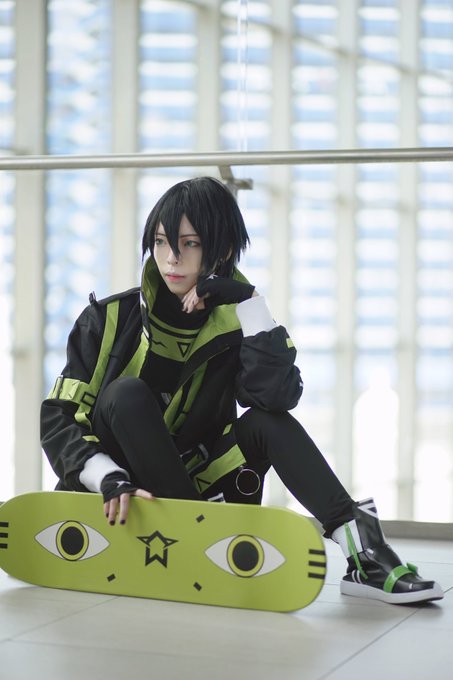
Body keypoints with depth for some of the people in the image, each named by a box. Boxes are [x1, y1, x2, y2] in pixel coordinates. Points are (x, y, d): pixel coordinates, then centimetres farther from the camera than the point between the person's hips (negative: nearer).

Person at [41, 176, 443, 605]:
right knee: (127, 394, -24)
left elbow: (279, 396, -23)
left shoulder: (232, 327, -2)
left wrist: (249, 302, -23)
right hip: (117, 506, -1)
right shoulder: (110, 320, -6)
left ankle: (362, 549, -32)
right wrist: (111, 479, -29)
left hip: (200, 489, 1)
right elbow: (57, 420, -12)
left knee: (265, 424, -21)